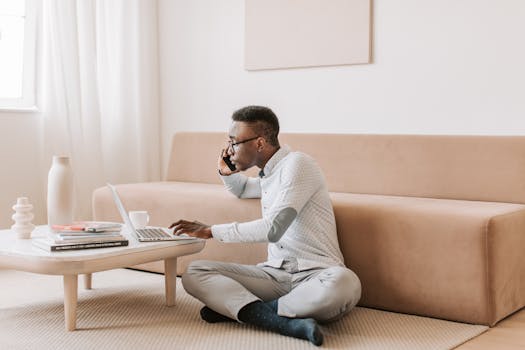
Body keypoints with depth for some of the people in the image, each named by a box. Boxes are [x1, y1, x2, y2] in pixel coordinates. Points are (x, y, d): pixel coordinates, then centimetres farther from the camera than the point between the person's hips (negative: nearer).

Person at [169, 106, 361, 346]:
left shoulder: (297, 164, -9)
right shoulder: (267, 176, 17)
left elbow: (273, 229, -21)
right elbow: (241, 189, 42)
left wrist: (211, 231, -14)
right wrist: (226, 173, 18)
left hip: (315, 274, -7)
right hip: (275, 273, 7)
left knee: (343, 283, -41)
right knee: (194, 273, -12)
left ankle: (234, 307, -27)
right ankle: (290, 323, -26)